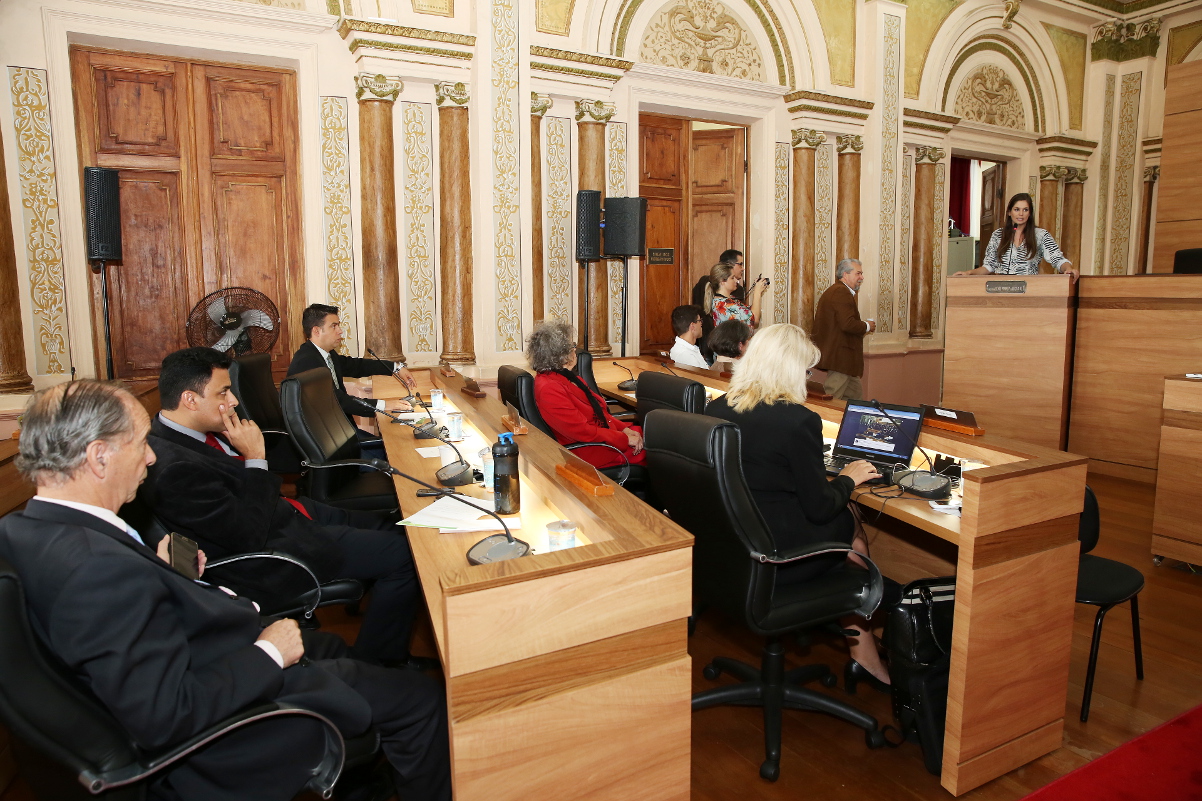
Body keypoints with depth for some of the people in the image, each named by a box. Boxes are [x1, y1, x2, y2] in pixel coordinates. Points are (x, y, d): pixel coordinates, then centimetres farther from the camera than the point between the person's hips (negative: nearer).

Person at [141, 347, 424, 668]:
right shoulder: (175, 469, -29)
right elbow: (249, 535, -25)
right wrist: (255, 457, -22)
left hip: (286, 512, 10)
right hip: (271, 549, -10)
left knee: (391, 525, 11)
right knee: (403, 554, -11)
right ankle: (378, 662, 8)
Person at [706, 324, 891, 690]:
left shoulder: (715, 409, -1)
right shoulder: (799, 420, -20)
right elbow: (819, 507, -13)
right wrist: (848, 479, 6)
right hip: (776, 555, -7)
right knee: (853, 531, 20)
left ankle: (862, 652, 29)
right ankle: (863, 656, 36)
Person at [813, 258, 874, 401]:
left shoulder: (833, 291, 20)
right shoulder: (842, 292, -15)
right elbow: (847, 324, -26)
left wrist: (862, 326, 11)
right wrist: (866, 326, -8)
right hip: (840, 356, -12)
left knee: (856, 394, 18)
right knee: (831, 400, -7)